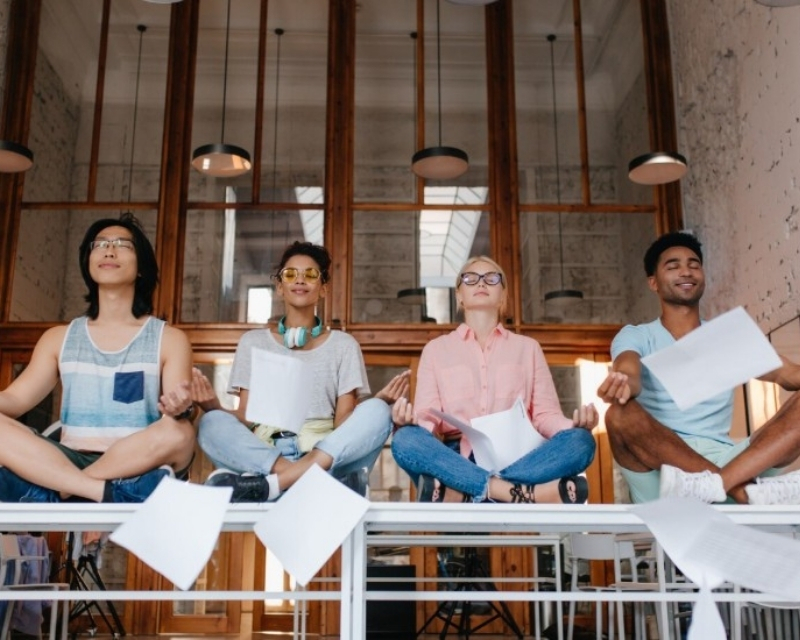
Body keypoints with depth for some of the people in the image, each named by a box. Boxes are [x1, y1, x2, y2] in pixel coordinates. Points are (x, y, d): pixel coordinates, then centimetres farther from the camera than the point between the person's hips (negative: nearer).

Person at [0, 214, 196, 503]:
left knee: (179, 433, -33)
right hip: (64, 464, 2)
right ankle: (103, 493, -30)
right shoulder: (58, 338, 16)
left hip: (138, 468, -2)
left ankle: (61, 494, -22)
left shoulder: (170, 339, 7)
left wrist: (177, 409, -29)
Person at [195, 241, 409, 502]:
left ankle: (268, 484, -37)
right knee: (212, 424, -27)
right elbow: (245, 418, 7)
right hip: (261, 453, 0)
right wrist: (214, 406, -14)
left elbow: (344, 423, 5)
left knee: (377, 413, -27)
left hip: (327, 457, 0)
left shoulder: (343, 345, 14)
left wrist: (378, 402, -15)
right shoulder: (253, 342, 15)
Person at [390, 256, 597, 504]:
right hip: (455, 461, -1)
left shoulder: (528, 347, 20)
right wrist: (409, 421, -19)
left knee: (581, 441, -28)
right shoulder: (436, 349, 17)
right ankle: (526, 494, -38)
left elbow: (544, 414, 11)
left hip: (515, 459, 2)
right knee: (405, 439, -32)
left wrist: (575, 425, -13)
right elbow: (428, 417, 6)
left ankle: (461, 495, -37)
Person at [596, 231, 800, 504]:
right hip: (660, 466, -2)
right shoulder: (635, 336, 10)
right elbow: (628, 373, -13)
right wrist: (623, 384, -40)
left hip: (725, 459, 3)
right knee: (621, 414, -32)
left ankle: (717, 482, -39)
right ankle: (748, 491, -36)